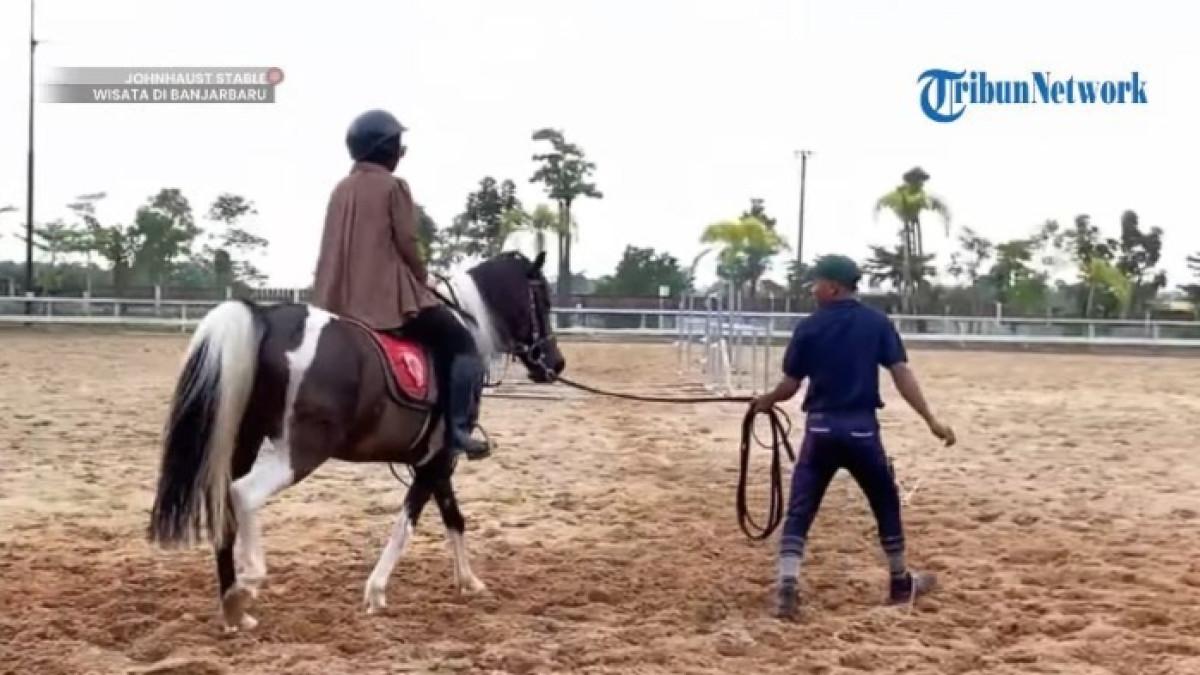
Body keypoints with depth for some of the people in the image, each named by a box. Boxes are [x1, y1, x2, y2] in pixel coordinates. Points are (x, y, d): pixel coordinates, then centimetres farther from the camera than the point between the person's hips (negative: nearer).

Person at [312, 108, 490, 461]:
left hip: (343, 301, 7)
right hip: (389, 296, -7)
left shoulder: (341, 188, 13)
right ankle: (457, 429, -6)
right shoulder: (393, 186, -7)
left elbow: (336, 248, 14)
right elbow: (407, 244, -10)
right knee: (462, 344, 3)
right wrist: (424, 280, 7)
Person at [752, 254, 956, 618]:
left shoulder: (809, 327, -1)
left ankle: (786, 586, -11)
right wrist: (931, 421, -9)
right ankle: (901, 582, 29)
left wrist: (766, 401, 23)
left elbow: (790, 385, 2)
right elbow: (902, 374, -8)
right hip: (861, 428, 1)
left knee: (800, 509, 3)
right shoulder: (878, 323, 1)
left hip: (821, 428, -1)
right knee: (886, 502, 19)